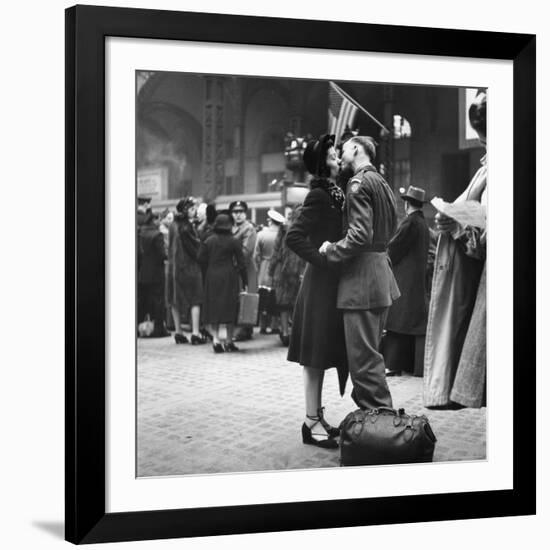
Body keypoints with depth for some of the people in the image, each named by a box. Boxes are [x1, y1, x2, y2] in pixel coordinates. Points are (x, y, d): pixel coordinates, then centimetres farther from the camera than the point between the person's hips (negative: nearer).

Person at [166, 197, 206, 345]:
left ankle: (178, 332, 15)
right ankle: (195, 333, -5)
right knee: (195, 299, -1)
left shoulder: (174, 225, 7)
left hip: (174, 265, 7)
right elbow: (196, 246, -14)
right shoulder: (187, 226, -15)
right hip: (189, 266, -7)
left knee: (176, 300, 11)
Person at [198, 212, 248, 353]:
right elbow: (241, 262, -4)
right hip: (229, 277, -2)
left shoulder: (208, 241, 1)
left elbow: (201, 259, 0)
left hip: (212, 278, 2)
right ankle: (229, 341, 10)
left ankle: (215, 339, -8)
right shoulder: (233, 242, -5)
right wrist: (245, 281, 2)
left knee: (213, 308, 6)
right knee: (229, 308, 6)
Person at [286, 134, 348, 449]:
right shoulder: (319, 195, -13)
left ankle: (317, 417, 20)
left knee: (322, 355, 12)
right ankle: (312, 422, 2)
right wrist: (323, 258, -17)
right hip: (321, 284, -9)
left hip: (333, 284, 9)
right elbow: (294, 237, -20)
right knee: (316, 355, -4)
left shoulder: (334, 193, 13)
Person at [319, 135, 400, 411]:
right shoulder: (382, 183, 18)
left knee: (364, 357, -6)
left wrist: (332, 250, -8)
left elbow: (360, 235, -22)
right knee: (371, 352, 18)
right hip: (382, 274, 10)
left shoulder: (359, 183, -13)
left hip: (362, 277, -10)